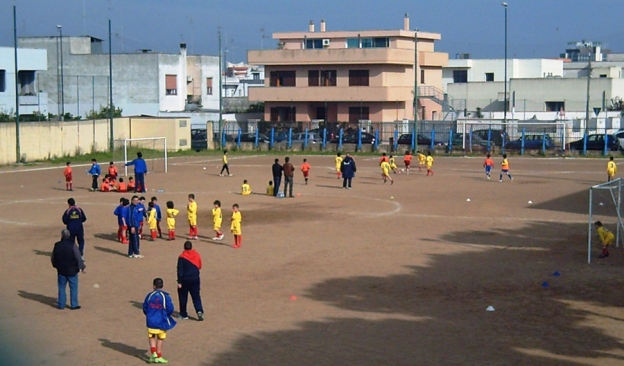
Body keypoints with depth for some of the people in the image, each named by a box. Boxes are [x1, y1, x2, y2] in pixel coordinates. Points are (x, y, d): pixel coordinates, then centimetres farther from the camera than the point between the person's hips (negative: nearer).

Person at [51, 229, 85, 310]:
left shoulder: (57, 245, -2)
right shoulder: (72, 245, -14)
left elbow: (52, 258, 9)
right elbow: (78, 258, -13)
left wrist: (56, 265, 27)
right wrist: (82, 267, -1)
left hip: (61, 270, 3)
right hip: (72, 270, -3)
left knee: (61, 288, 13)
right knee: (73, 288, 7)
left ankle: (61, 305, 16)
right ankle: (74, 305, 9)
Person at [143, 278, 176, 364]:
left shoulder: (149, 295, -3)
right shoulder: (165, 296, -11)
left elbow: (145, 308, 5)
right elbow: (170, 309, -11)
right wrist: (167, 314, 11)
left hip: (151, 321, 1)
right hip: (162, 321, -1)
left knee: (152, 337, 16)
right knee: (160, 339, 13)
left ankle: (153, 353, -1)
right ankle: (159, 357, 17)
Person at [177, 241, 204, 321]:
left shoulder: (182, 257, -12)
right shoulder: (197, 255, 0)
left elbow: (180, 270, -12)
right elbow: (199, 266, 10)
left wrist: (179, 282, -9)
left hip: (185, 279, -3)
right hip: (195, 278, 3)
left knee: (183, 297, 11)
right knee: (196, 296, 7)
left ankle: (184, 314, 16)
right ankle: (199, 311, -12)